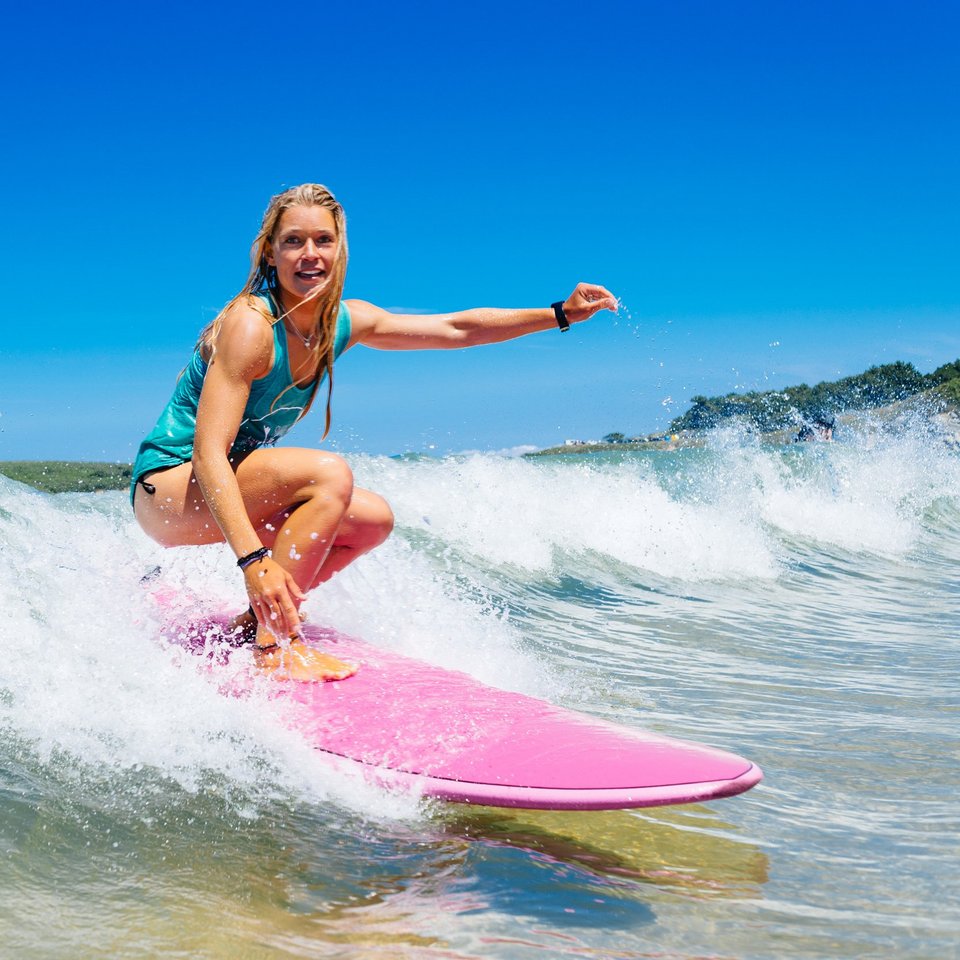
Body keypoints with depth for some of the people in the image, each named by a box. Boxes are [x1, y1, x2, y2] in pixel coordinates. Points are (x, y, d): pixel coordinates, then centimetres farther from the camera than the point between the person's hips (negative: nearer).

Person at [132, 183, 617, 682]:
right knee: (328, 473, -28)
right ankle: (273, 646, -24)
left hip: (233, 485, 8)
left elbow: (458, 329, 8)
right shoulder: (250, 325, -24)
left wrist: (560, 313, 5)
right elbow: (208, 453, -31)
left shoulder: (346, 321, -1)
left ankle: (254, 622, 8)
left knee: (372, 519, 3)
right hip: (167, 489, -8)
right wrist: (253, 560, -43)